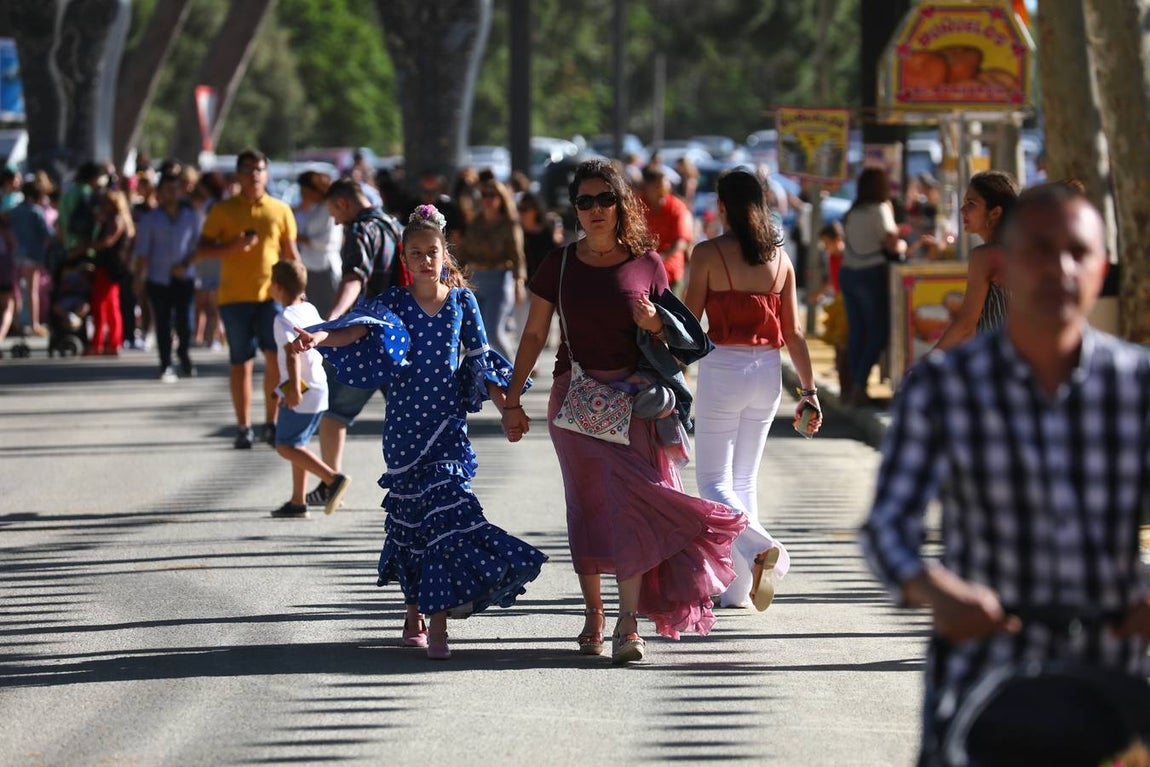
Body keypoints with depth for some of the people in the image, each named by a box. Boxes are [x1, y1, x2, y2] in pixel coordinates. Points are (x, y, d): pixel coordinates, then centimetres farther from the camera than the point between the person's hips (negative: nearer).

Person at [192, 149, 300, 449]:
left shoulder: (280, 210, 8)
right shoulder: (223, 210, 3)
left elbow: (290, 253, 14)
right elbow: (202, 250, 0)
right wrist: (232, 247, -17)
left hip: (272, 294, 1)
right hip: (235, 297, -1)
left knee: (276, 356, -11)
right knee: (241, 363, 3)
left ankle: (271, 423, 2)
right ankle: (244, 428, 12)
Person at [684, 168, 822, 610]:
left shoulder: (709, 254, -8)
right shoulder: (780, 258, 5)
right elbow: (793, 332, 4)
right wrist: (809, 389, 8)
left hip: (723, 369, -5)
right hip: (767, 373, 5)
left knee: (714, 482, 1)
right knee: (744, 479, 16)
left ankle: (760, 548, -26)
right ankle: (739, 589, 16)